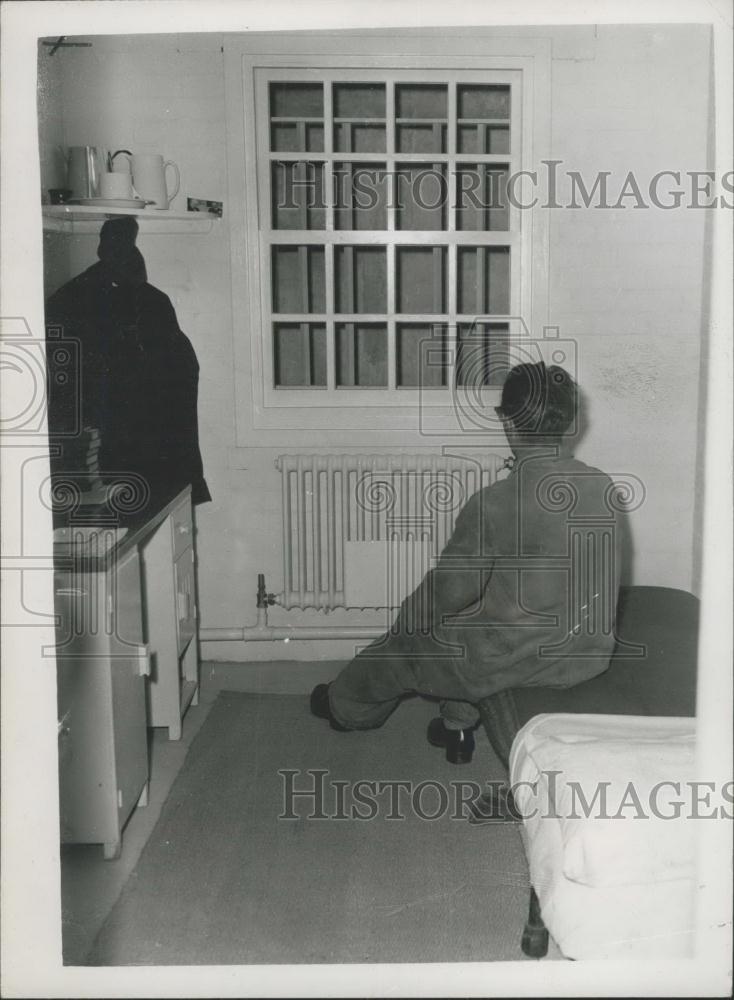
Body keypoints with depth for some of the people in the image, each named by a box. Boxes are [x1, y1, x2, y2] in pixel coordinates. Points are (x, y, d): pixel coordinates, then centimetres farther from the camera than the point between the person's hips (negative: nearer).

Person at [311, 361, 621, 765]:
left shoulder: (491, 506, -23)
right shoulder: (602, 487, -5)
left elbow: (451, 592, -14)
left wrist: (409, 615, 6)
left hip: (517, 659, -5)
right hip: (592, 654, 6)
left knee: (404, 644, 21)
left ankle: (345, 708, 48)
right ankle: (458, 724, 38)